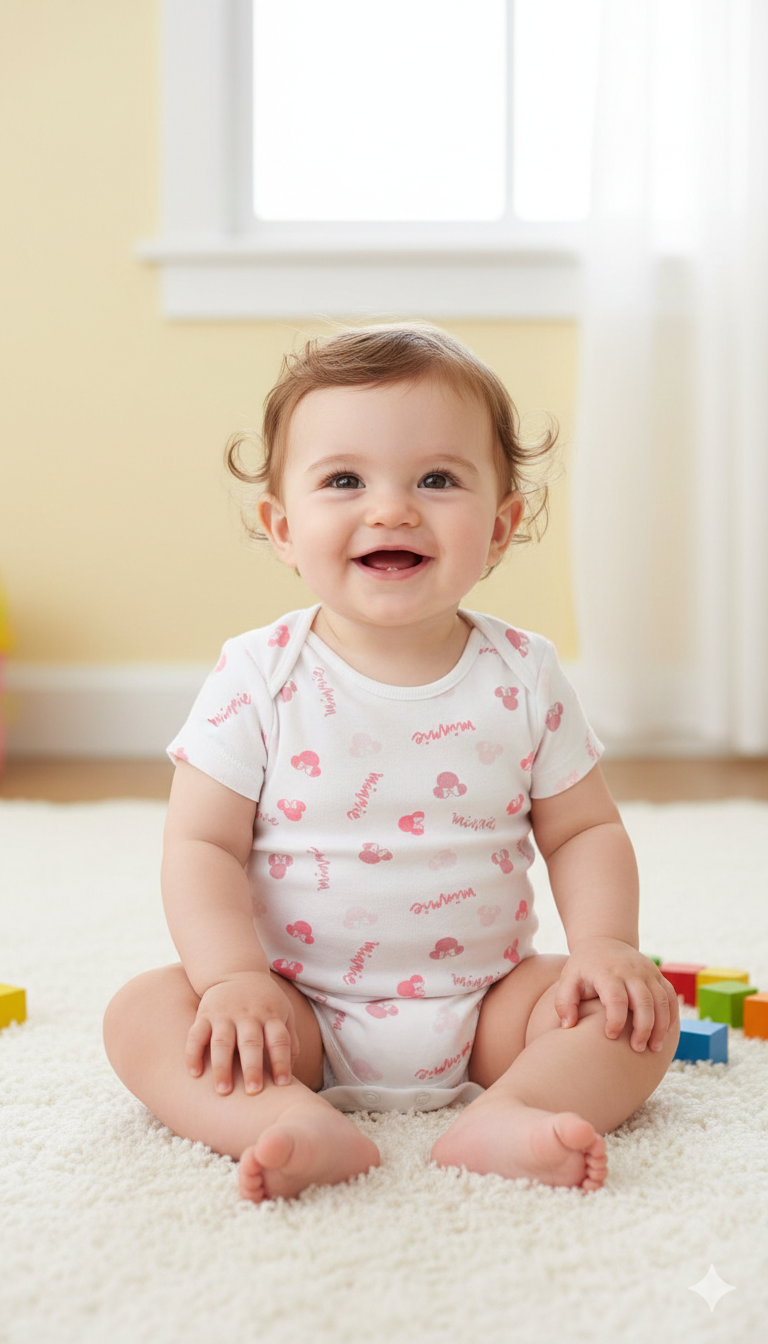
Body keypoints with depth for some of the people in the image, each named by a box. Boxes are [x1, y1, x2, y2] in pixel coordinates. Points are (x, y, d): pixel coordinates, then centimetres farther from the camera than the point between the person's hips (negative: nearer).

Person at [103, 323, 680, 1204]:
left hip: (484, 1007, 2)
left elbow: (584, 831, 4)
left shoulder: (523, 678, -3)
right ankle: (295, 1121, -40)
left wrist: (606, 945, -13)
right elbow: (201, 844, -8)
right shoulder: (258, 678, -8)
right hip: (297, 1013, -1)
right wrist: (234, 976, -23)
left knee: (642, 1010, -17)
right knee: (142, 1013, -22)